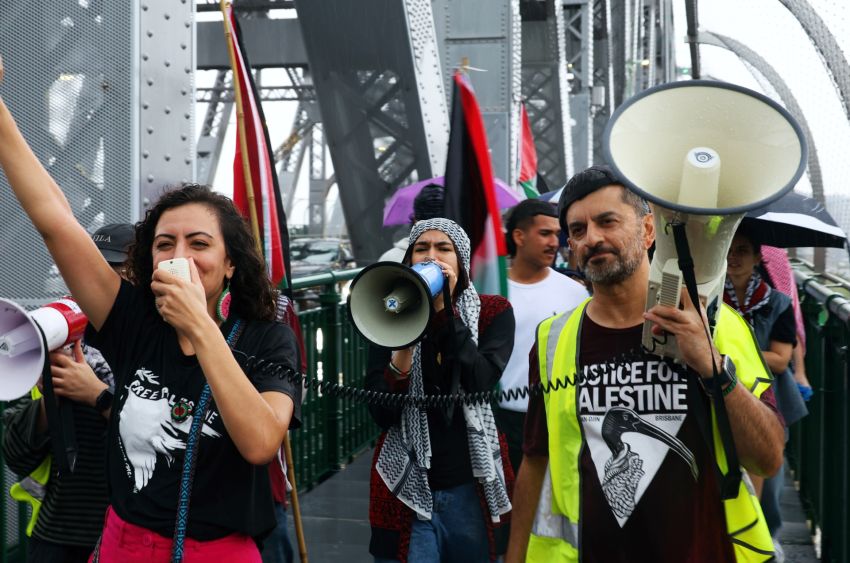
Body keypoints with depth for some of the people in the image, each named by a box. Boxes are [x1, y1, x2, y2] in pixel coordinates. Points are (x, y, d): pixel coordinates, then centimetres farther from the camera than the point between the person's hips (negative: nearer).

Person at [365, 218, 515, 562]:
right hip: (407, 489, 0)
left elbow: (480, 383, -16)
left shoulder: (494, 312, 1)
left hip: (472, 486, 0)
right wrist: (403, 343, -21)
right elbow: (382, 414, -7)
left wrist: (444, 309, -16)